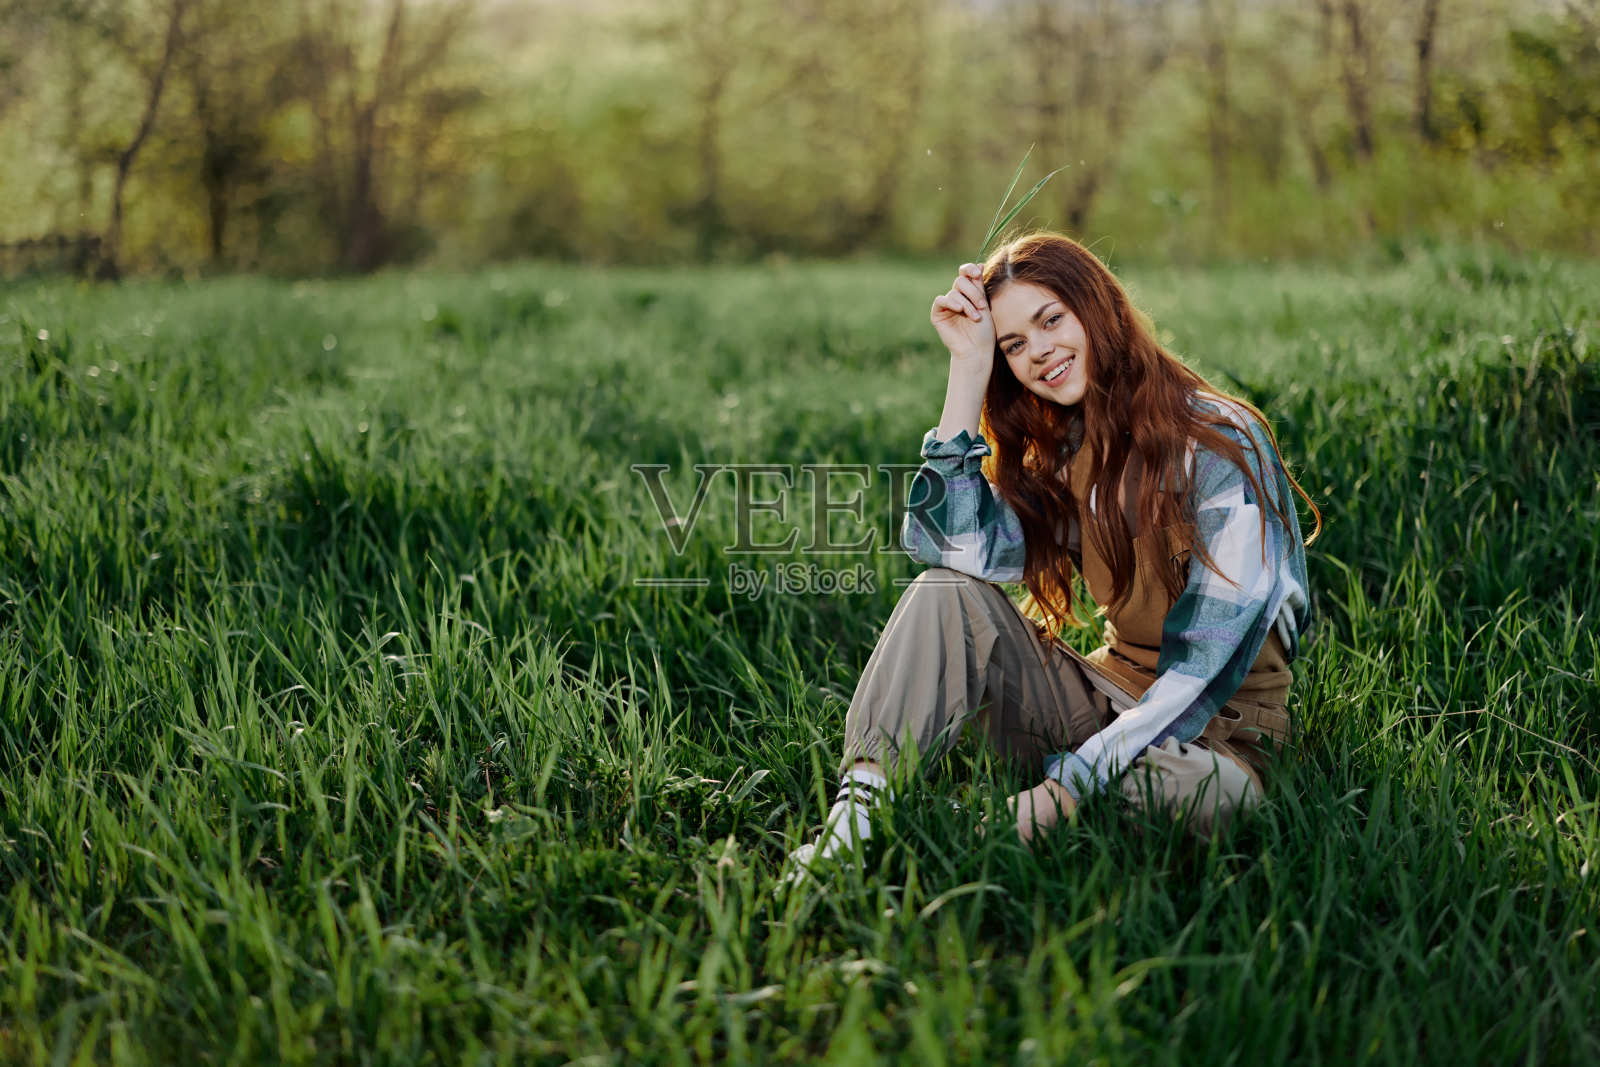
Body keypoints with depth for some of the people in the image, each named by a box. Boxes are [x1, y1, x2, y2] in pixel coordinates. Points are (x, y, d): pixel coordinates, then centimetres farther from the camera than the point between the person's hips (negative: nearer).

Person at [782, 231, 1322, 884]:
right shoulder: (1062, 456, 7)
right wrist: (969, 366, -9)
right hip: (1108, 698, 5)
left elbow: (1209, 660, -19)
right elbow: (951, 547, -11)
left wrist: (1072, 783, -26)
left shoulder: (1220, 444, -13)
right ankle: (856, 815, -27)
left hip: (1217, 731, -5)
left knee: (1182, 791, -41)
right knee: (948, 593, -15)